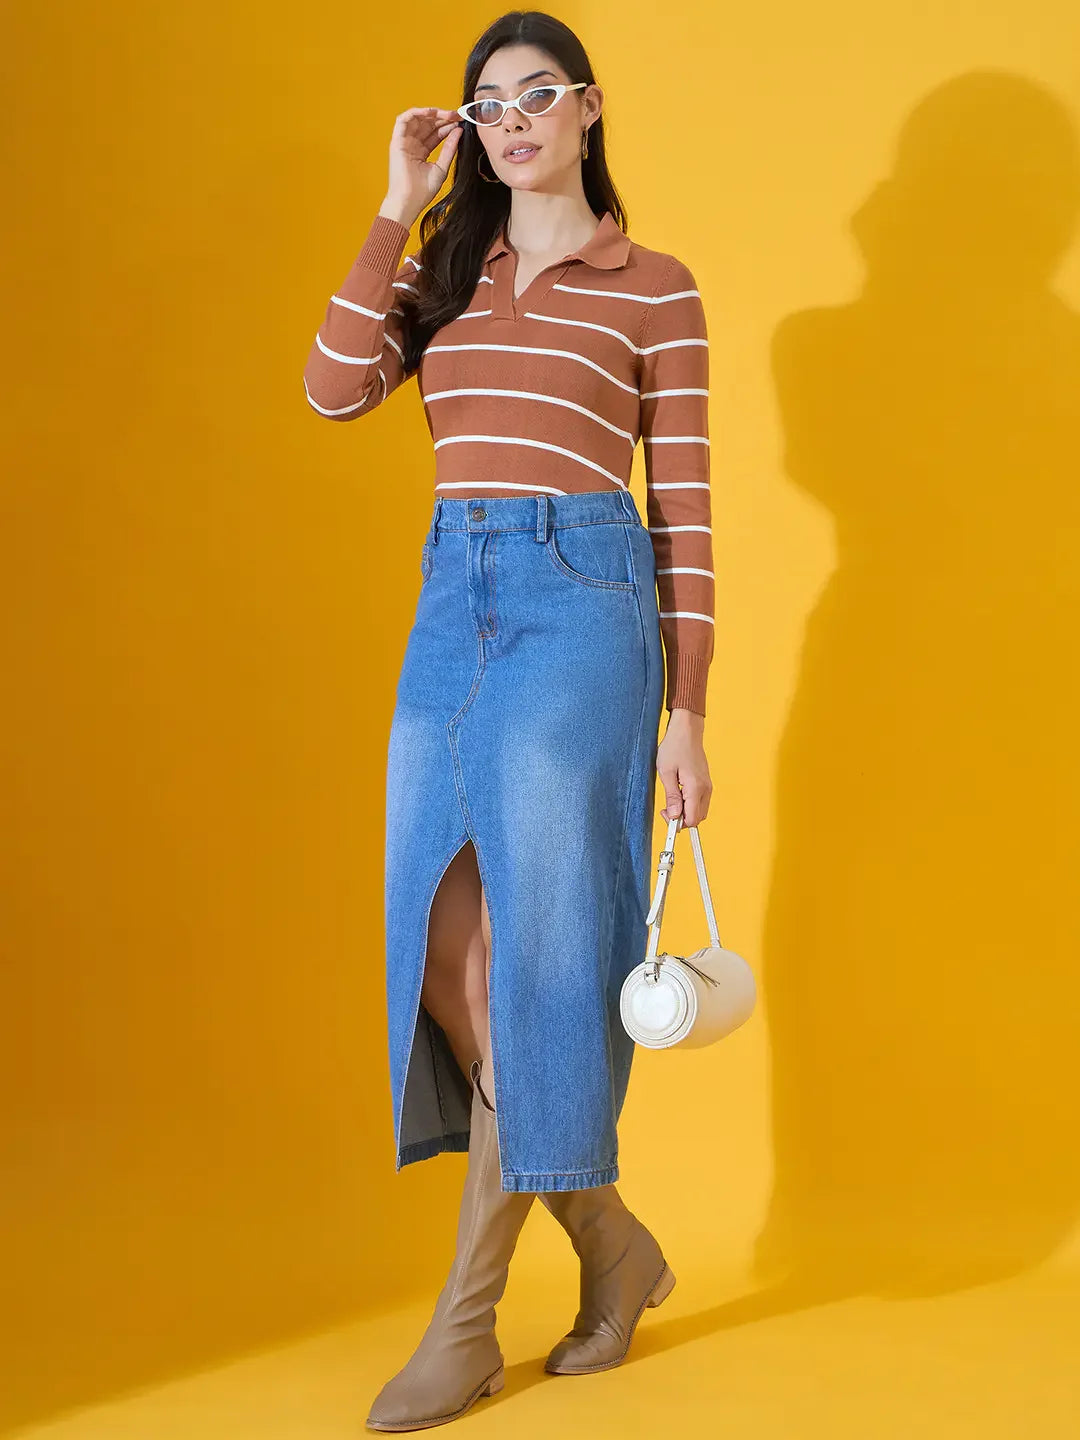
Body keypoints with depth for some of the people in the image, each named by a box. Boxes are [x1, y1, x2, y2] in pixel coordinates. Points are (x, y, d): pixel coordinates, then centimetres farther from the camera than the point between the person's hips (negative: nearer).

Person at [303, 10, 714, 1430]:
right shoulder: (443, 268, 17)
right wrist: (400, 206, 0)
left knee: (532, 948, -5)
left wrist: (686, 713, -2)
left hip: (581, 602, -5)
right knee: (444, 951, 3)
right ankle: (614, 1246, 20)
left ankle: (467, 1318, 4)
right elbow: (333, 387, -1)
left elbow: (684, 511, 2)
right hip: (450, 605, 5)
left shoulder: (654, 287, 5)